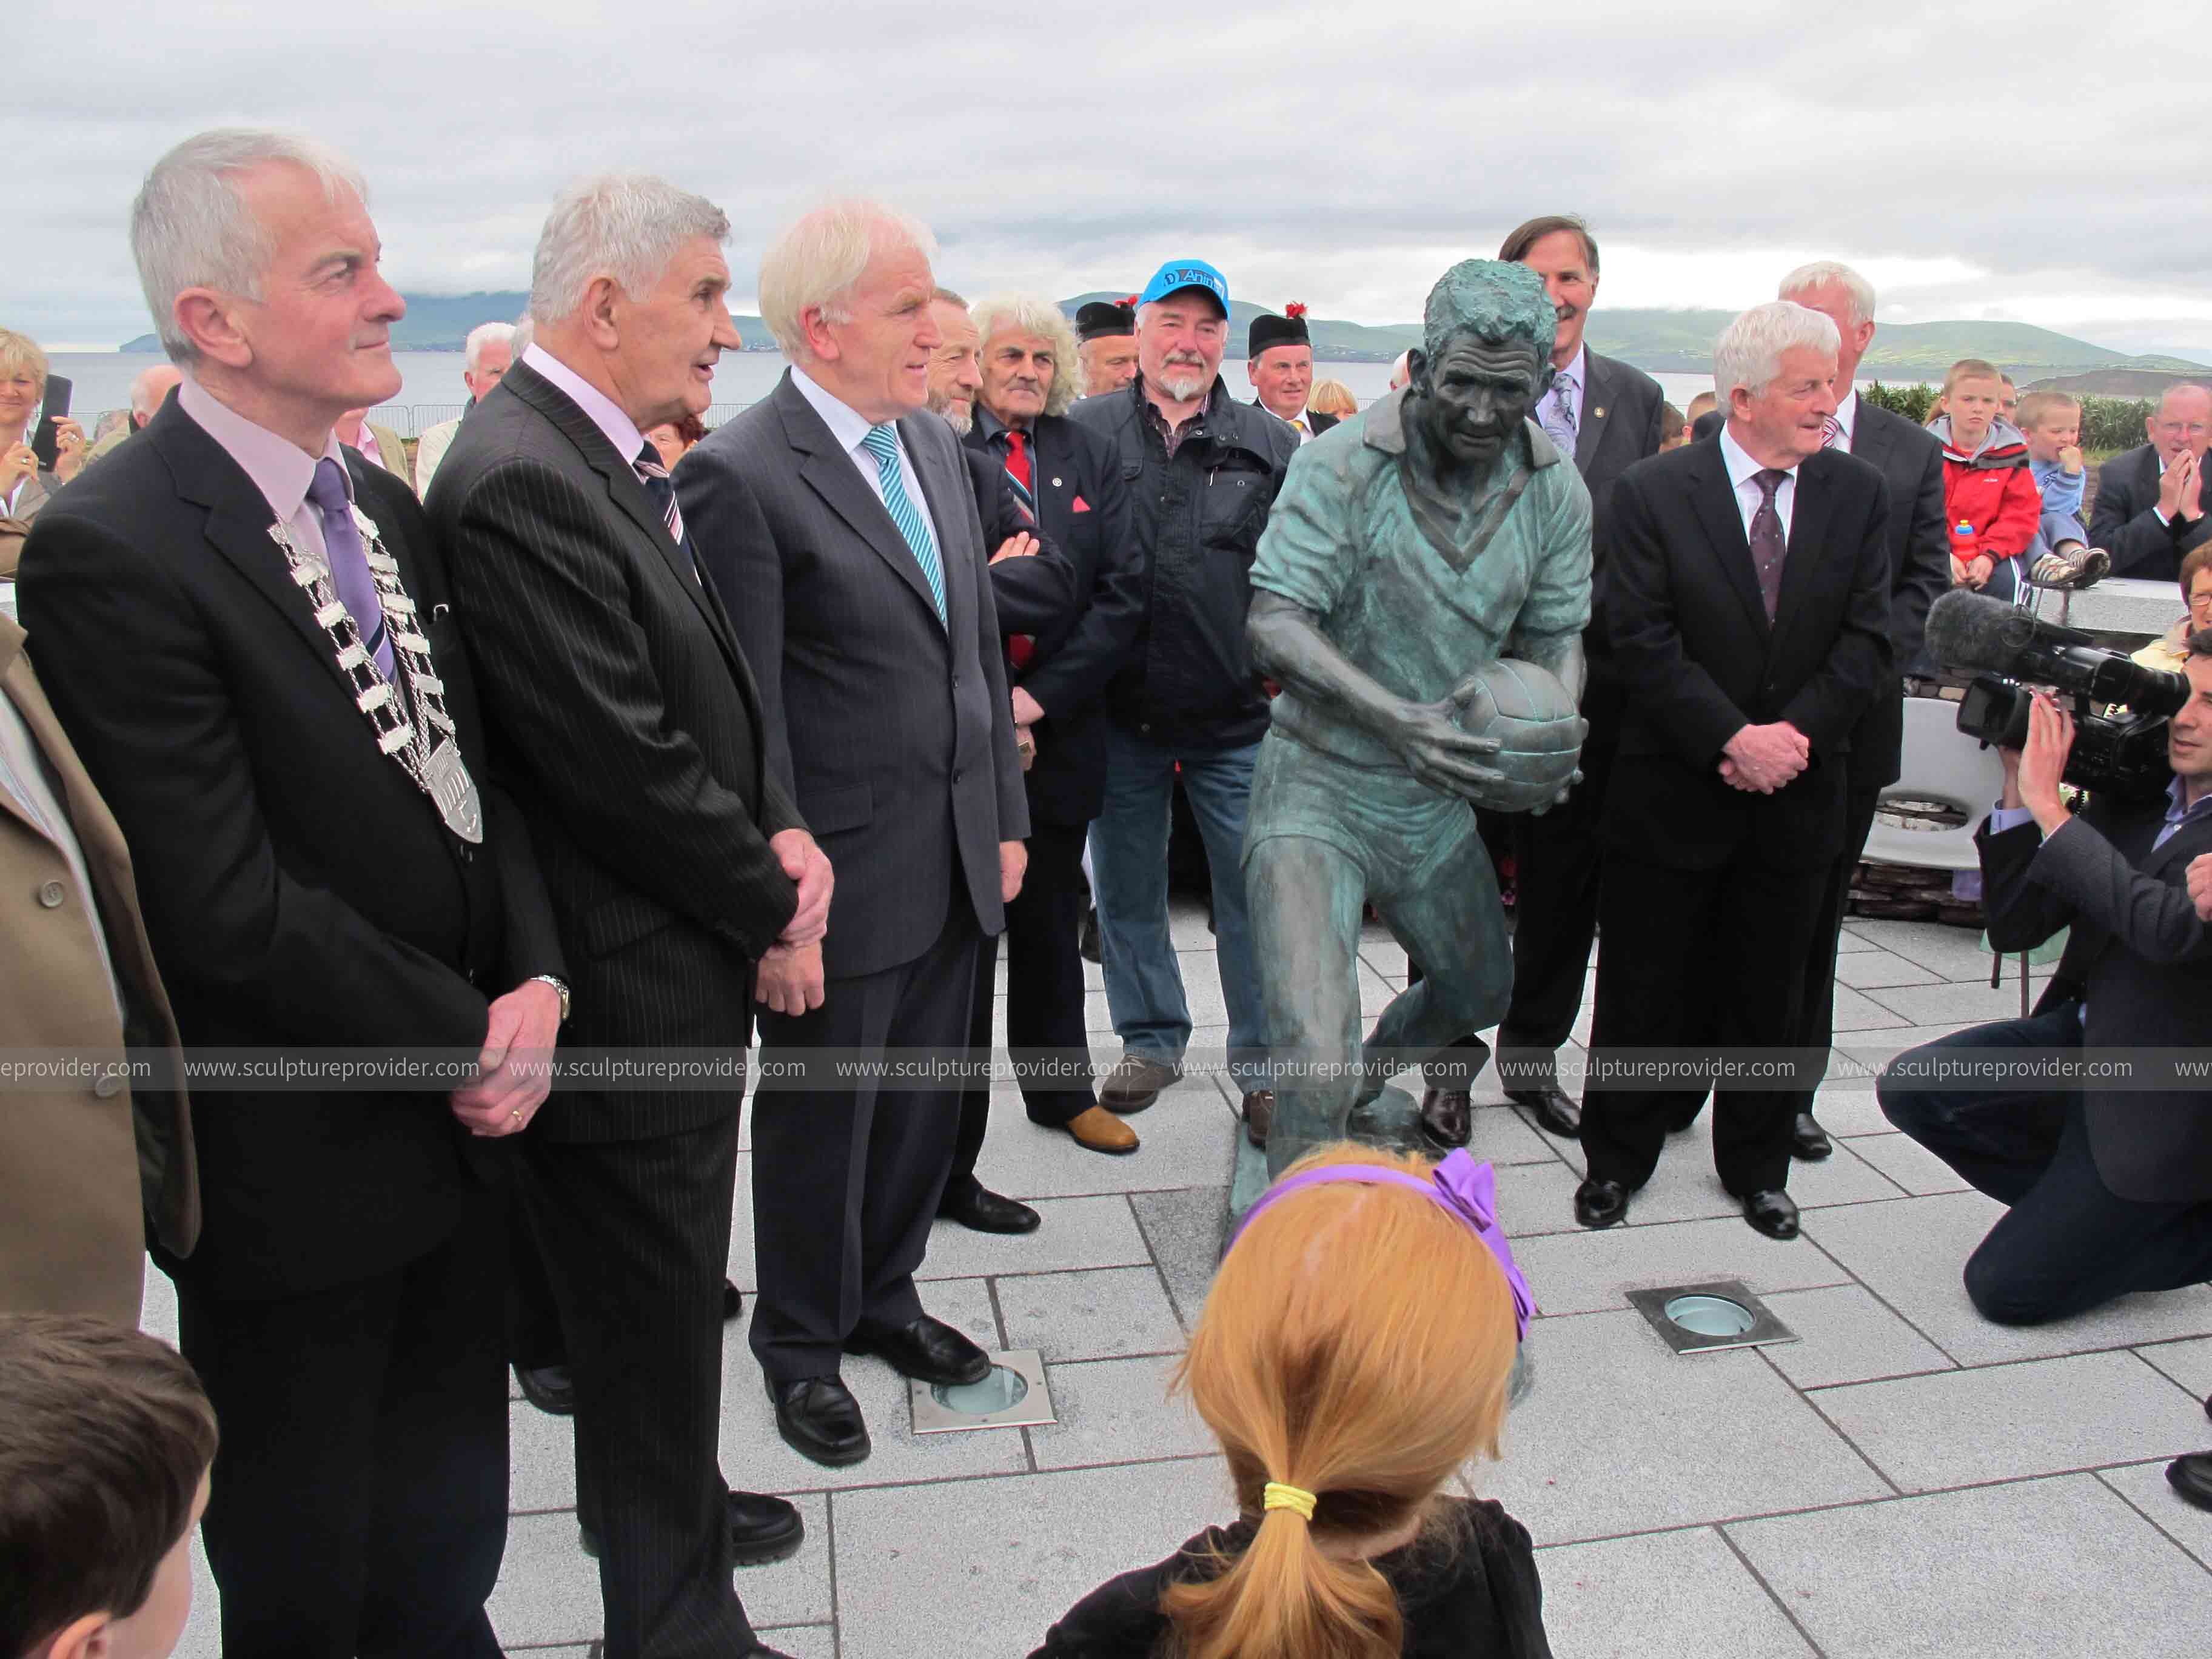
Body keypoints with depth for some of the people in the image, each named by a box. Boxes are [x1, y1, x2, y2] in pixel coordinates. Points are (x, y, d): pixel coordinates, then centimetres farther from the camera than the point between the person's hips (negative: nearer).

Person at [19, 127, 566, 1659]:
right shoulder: (112, 551, -20)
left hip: (459, 1124, 7)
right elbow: (229, 905, -23)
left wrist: (536, 980, -8)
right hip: (294, 1170, -6)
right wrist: (467, 1033, -15)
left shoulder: (386, 508, 6)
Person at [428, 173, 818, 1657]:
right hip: (627, 991, -10)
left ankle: (666, 1498, 47)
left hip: (689, 958, 10)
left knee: (664, 1289, 26)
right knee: (652, 1303, 8)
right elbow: (623, 765, -24)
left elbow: (716, 680, 15)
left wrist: (783, 828, -1)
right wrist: (771, 904, -10)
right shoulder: (519, 480, -22)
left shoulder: (621, 460, 9)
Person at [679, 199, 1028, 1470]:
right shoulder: (741, 474, -15)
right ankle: (802, 1348, 35)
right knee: (820, 1125, 12)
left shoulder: (938, 445, 9)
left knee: (926, 1106, 20)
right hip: (844, 878, -7)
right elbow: (743, 713, -16)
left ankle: (885, 1299, 43)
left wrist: (1007, 818, 12)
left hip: (956, 866, 7)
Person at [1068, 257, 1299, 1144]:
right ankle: (1149, 1039, 33)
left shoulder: (1270, 444, 3)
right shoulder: (1084, 432, 4)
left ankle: (1263, 1062, 21)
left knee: (1254, 893, 4)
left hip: (1238, 715, -1)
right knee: (1126, 889, 13)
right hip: (1120, 711, 1)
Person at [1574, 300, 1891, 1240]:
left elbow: (1868, 641, -1)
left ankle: (1756, 1170, 32)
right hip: (1673, 793, -3)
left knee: (1769, 995, 15)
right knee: (1643, 992, 8)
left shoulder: (1859, 495, 3)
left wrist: (1796, 731, -15)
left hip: (1798, 793, 3)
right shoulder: (1652, 492, -7)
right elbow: (1644, 644, -13)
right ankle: (1616, 1161, 26)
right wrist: (1732, 738, -20)